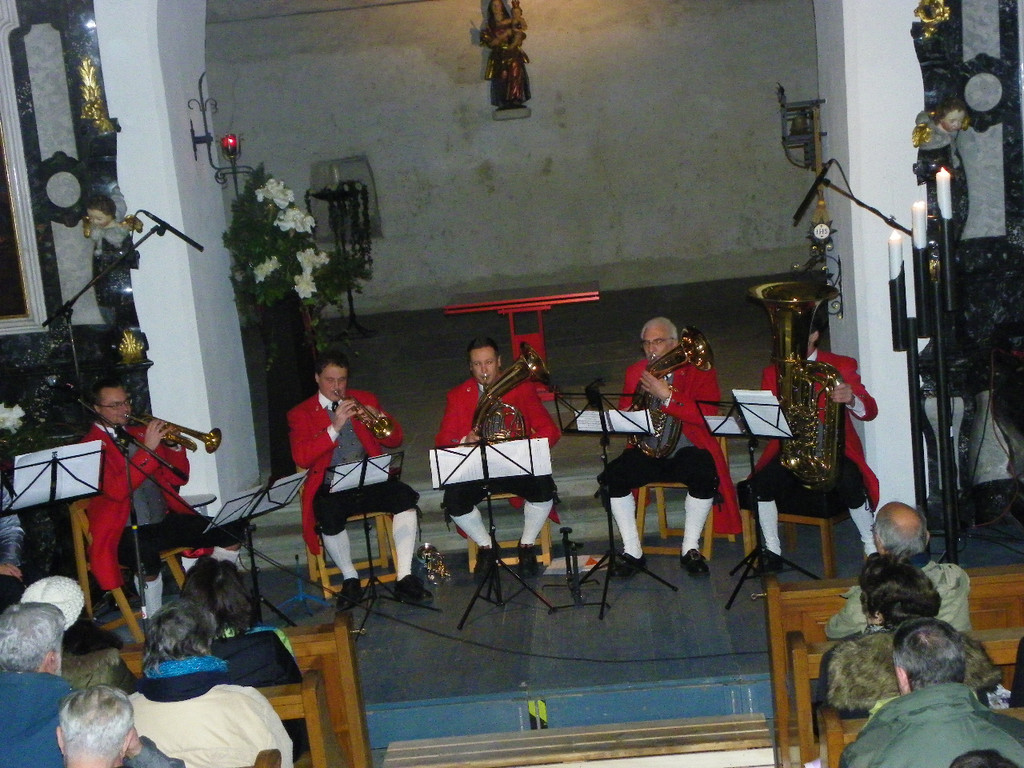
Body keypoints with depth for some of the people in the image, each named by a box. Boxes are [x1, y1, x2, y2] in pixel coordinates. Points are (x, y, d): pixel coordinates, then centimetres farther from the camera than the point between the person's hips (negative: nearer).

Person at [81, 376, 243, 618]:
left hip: (165, 521, 7)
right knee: (146, 555, -41)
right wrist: (148, 449, -23)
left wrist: (175, 446, -4)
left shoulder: (139, 433, 15)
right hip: (125, 531, -7)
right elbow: (116, 490, -22)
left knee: (232, 529, -8)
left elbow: (178, 478, 14)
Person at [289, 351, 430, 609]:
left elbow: (395, 439, 12)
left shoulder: (365, 399, 17)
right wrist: (334, 428, -17)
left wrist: (379, 419, -9)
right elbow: (302, 458, -9)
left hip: (370, 479, 2)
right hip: (331, 487, -2)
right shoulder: (301, 414, 8)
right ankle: (350, 580, -11)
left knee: (405, 497, -27)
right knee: (329, 517, -35)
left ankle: (404, 578, -22)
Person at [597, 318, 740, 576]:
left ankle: (690, 550, -14)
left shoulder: (699, 371, 0)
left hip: (688, 449, -3)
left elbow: (707, 416, -16)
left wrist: (667, 396, -23)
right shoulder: (635, 372, 13)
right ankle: (632, 552, -12)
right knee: (613, 476, -22)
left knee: (705, 476, -34)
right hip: (648, 452, 4)